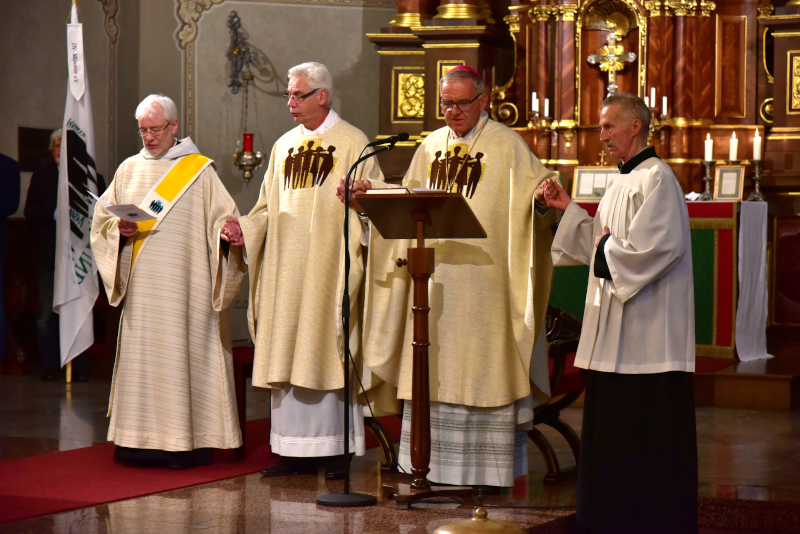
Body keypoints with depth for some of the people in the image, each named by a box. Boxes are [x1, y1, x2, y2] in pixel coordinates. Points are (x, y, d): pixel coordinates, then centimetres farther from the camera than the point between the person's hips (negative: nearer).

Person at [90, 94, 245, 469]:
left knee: (183, 351, -6)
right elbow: (102, 218, 15)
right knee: (140, 353, 1)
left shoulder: (199, 171, 4)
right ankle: (140, 441, 5)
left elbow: (222, 216, -1)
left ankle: (187, 442, -2)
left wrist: (227, 231, -24)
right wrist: (119, 229, -6)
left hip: (183, 284, -3)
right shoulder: (129, 170, 14)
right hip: (141, 286, 4)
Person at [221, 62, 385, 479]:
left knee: (329, 353, -3)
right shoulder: (285, 146, 15)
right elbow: (270, 207, 16)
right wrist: (245, 228, -2)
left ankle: (337, 450, 3)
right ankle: (297, 449, 9)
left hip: (329, 269, -5)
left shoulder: (353, 144, -1)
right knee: (288, 358, 4)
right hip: (286, 269, 6)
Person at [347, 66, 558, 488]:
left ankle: (488, 469, 2)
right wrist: (371, 193, 7)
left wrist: (545, 197, -31)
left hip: (484, 276, -5)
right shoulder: (431, 146, 15)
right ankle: (435, 464, 14)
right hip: (435, 275, 5)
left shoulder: (506, 145, -1)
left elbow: (538, 188, -9)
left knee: (482, 371, -4)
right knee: (434, 369, 7)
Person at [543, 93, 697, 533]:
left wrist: (608, 245, -8)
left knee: (649, 427, -4)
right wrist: (569, 210, 10)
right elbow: (599, 244, 19)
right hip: (616, 331, 10)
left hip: (649, 328, -10)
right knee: (613, 426, 12)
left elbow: (655, 247, -22)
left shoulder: (656, 179, -13)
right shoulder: (622, 182, 16)